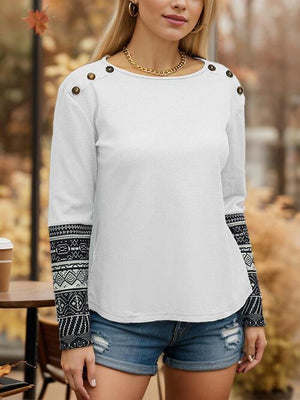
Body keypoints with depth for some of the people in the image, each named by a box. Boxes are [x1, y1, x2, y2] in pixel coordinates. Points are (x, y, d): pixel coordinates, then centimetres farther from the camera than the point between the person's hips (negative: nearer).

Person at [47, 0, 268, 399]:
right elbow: (69, 216, -4)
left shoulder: (224, 86, 6)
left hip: (215, 310, 3)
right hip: (121, 317, -3)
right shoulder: (86, 88, -5)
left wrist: (253, 312, 11)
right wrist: (73, 332, -7)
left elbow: (230, 205, 12)